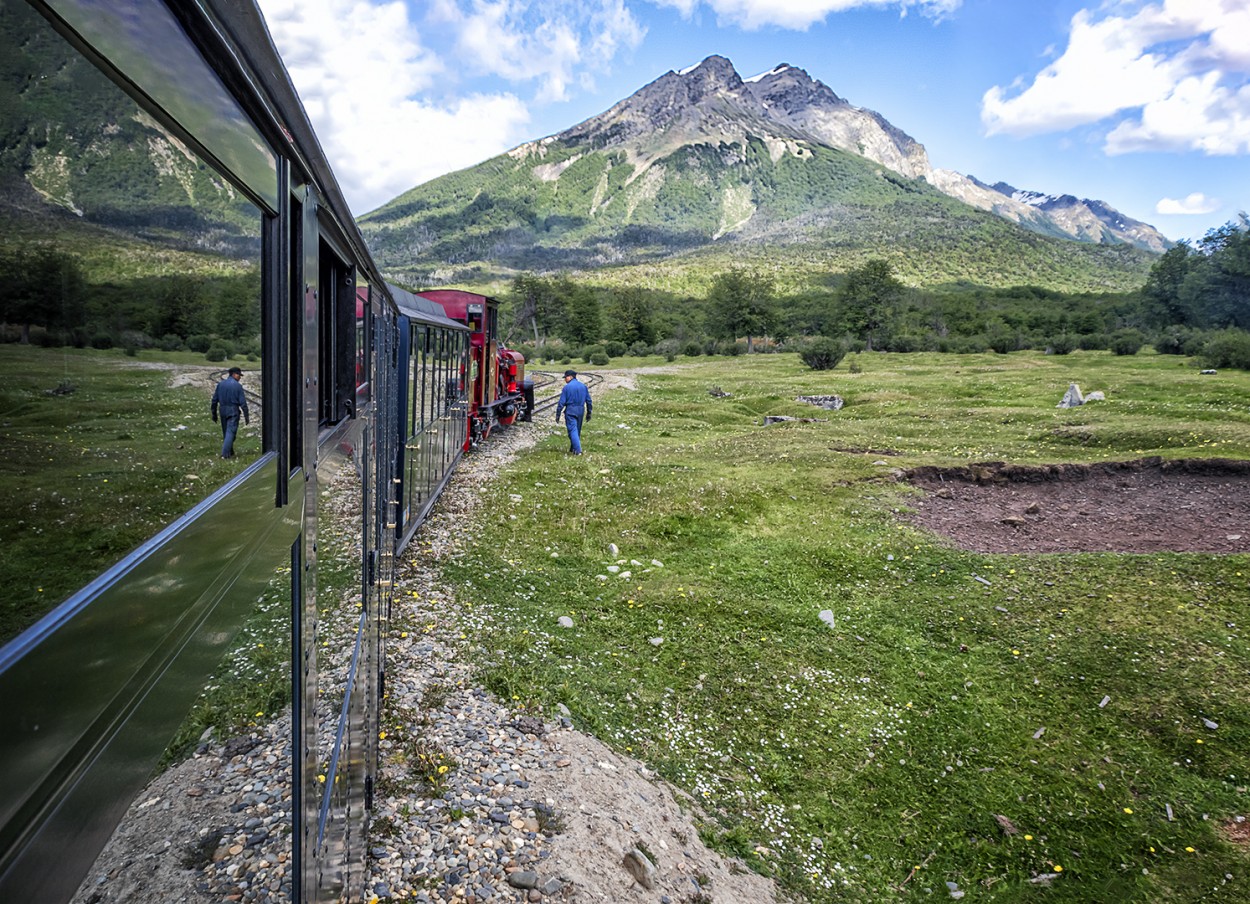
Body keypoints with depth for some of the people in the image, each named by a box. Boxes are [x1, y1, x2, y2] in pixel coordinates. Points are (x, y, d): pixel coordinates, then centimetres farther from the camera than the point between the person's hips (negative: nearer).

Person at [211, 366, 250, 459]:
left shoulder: (220, 384, 6)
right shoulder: (238, 386, -8)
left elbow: (214, 400, 8)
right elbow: (243, 402, -10)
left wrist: (214, 414, 16)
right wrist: (246, 416, -5)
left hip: (222, 410, 5)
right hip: (233, 411, -5)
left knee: (226, 432, 15)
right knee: (231, 432, -4)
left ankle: (230, 452, 22)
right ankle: (225, 454, -11)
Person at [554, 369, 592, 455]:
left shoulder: (567, 387, -9)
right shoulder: (583, 386, 7)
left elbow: (561, 402, -9)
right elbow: (588, 400, 10)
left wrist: (557, 415, -4)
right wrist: (588, 413, 18)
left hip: (570, 411, -5)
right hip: (581, 410, 5)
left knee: (573, 430, -6)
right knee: (577, 430, 15)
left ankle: (577, 450, -15)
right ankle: (573, 449, 26)